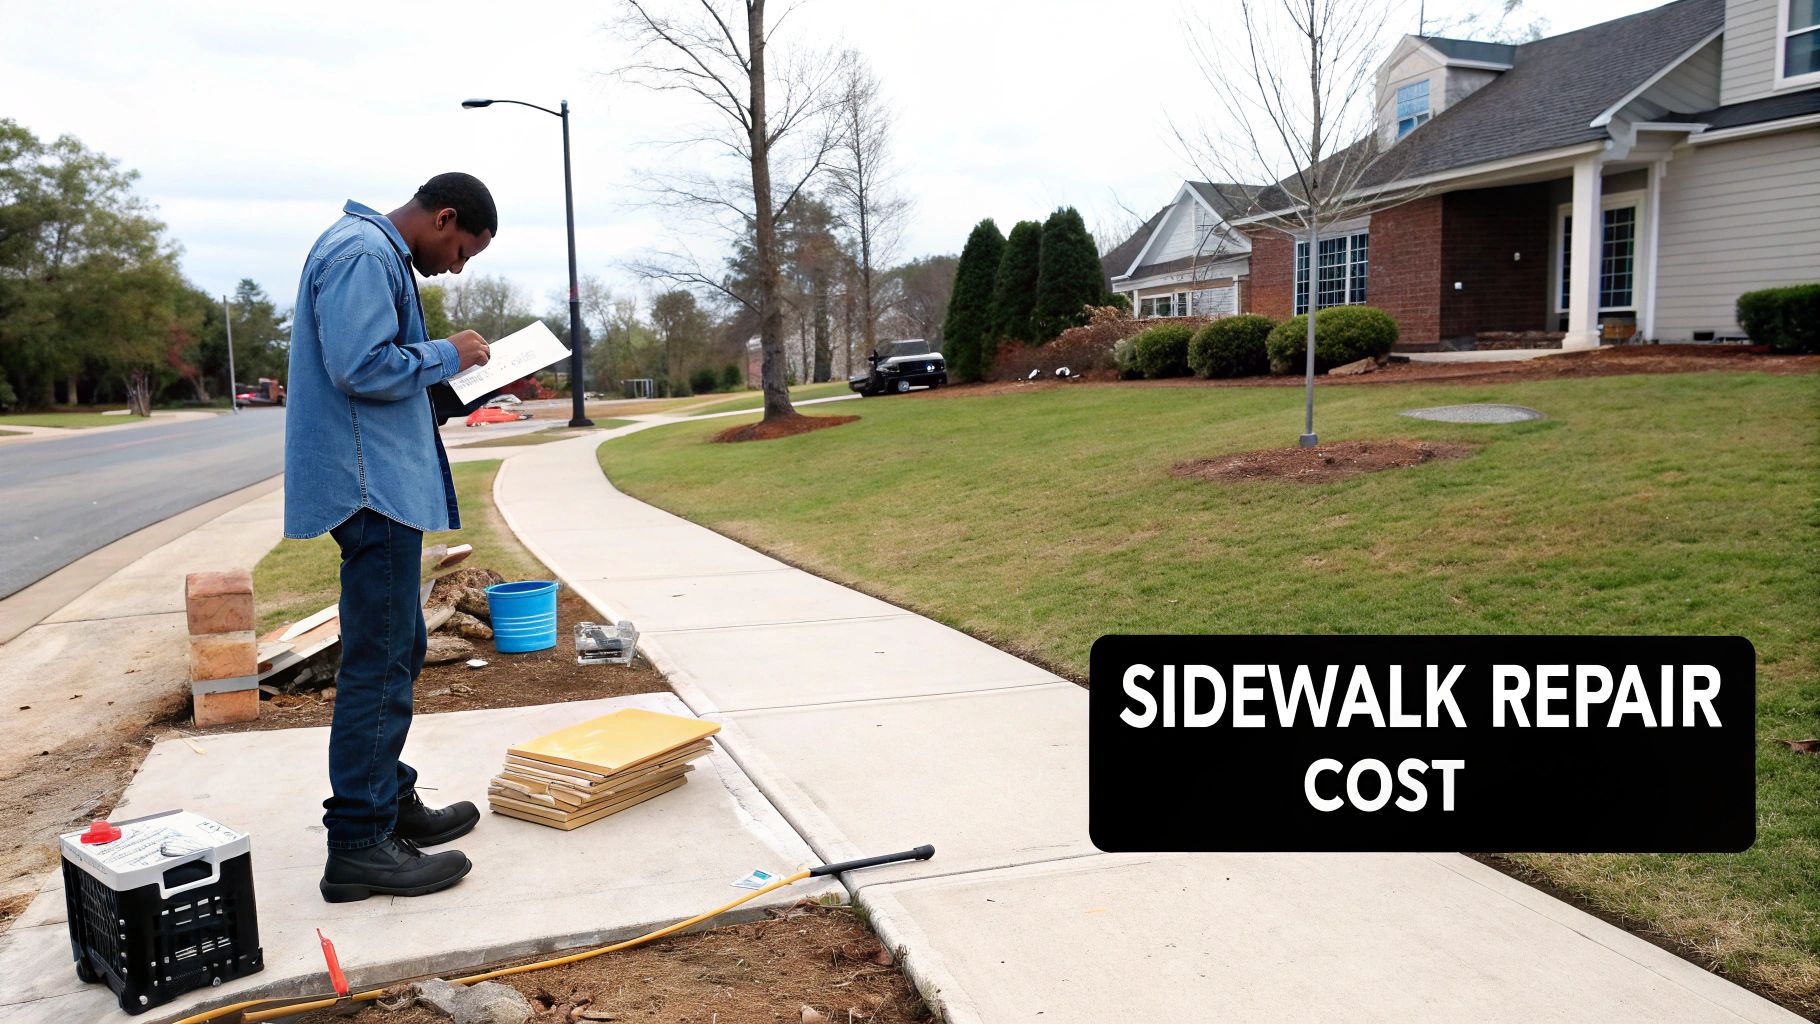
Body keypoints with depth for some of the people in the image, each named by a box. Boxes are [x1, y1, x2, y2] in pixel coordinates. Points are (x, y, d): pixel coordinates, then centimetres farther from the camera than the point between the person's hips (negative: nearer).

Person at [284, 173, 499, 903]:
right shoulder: (362, 254, -13)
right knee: (378, 665, -8)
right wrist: (447, 355, -10)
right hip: (372, 488, -11)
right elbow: (362, 366, -23)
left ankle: (389, 799, 28)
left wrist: (446, 394, 13)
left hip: (384, 487, 11)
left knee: (396, 653, 17)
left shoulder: (380, 256, 19)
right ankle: (359, 844, -2)